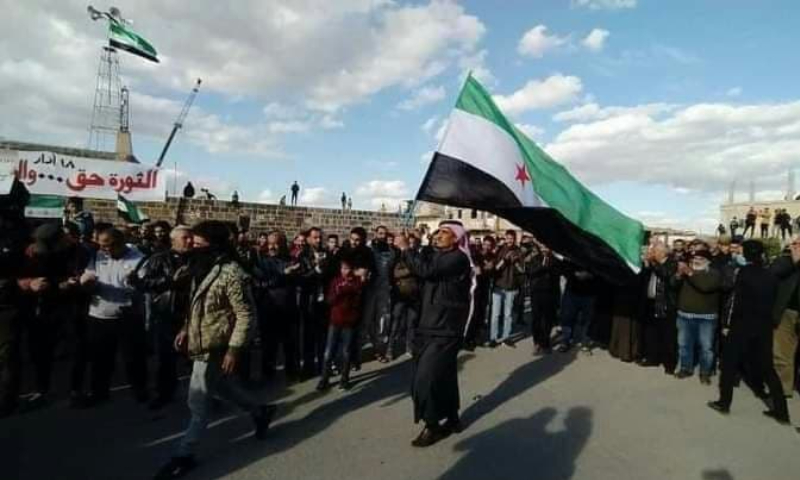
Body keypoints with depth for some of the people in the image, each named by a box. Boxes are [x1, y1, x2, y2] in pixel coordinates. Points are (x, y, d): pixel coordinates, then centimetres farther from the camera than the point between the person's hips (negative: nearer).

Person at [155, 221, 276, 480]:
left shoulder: (231, 273, -24)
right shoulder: (203, 268, 5)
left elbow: (246, 315, -22)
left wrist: (233, 350, -22)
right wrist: (186, 329, 12)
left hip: (215, 348, -9)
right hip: (201, 342, 9)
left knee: (198, 402, 4)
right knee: (222, 388, 23)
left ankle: (185, 454, 22)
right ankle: (260, 411, 42)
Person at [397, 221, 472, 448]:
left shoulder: (458, 258, -16)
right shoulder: (436, 255, 13)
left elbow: (426, 269, -28)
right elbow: (420, 273, 5)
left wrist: (406, 249, -19)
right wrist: (407, 250, -6)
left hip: (445, 329, -8)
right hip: (431, 325, 8)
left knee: (426, 377, -7)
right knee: (444, 375, 17)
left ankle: (433, 426, 9)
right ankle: (452, 419, 32)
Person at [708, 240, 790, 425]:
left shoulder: (742, 272, -11)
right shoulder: (771, 276, 4)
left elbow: (736, 301, -13)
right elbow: (773, 302, 7)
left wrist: (727, 324, -7)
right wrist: (766, 320, 15)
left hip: (742, 325, -5)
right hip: (764, 327, 5)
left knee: (729, 364, 7)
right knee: (767, 367, 14)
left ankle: (724, 403, 13)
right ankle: (781, 410, 15)